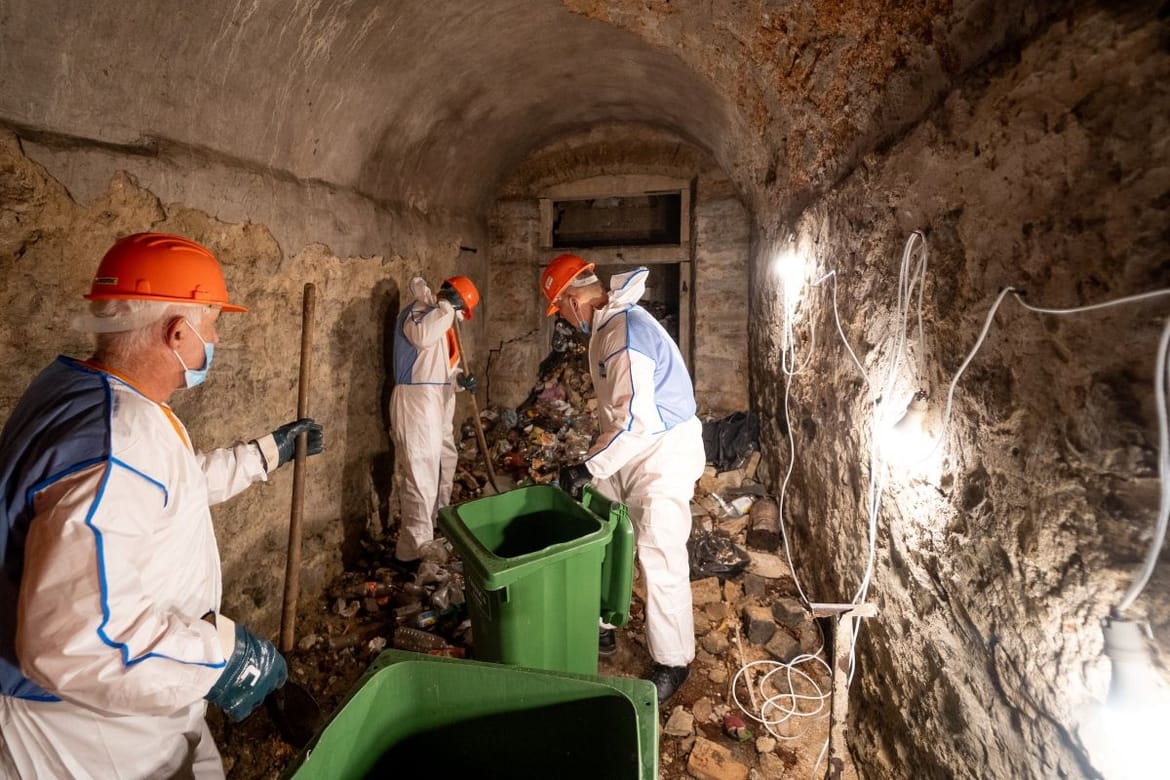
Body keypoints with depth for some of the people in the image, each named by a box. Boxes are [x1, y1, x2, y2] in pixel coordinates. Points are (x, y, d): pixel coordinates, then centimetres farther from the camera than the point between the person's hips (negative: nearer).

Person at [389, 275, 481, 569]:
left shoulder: (441, 319, 20)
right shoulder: (418, 311, -11)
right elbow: (423, 337, -35)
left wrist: (461, 379, 1)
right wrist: (446, 306, -23)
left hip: (439, 402, 11)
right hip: (416, 401, -10)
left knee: (444, 466, 22)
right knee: (421, 476, -8)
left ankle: (438, 529, 41)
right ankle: (413, 553, 2)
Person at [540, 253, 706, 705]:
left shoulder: (624, 333, -24)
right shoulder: (608, 324, 8)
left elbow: (636, 420, -30)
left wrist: (588, 468, -23)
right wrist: (595, 461, 19)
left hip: (662, 456, -10)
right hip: (628, 454, 10)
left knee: (661, 564, 0)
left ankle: (672, 664, 20)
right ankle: (600, 628, 34)